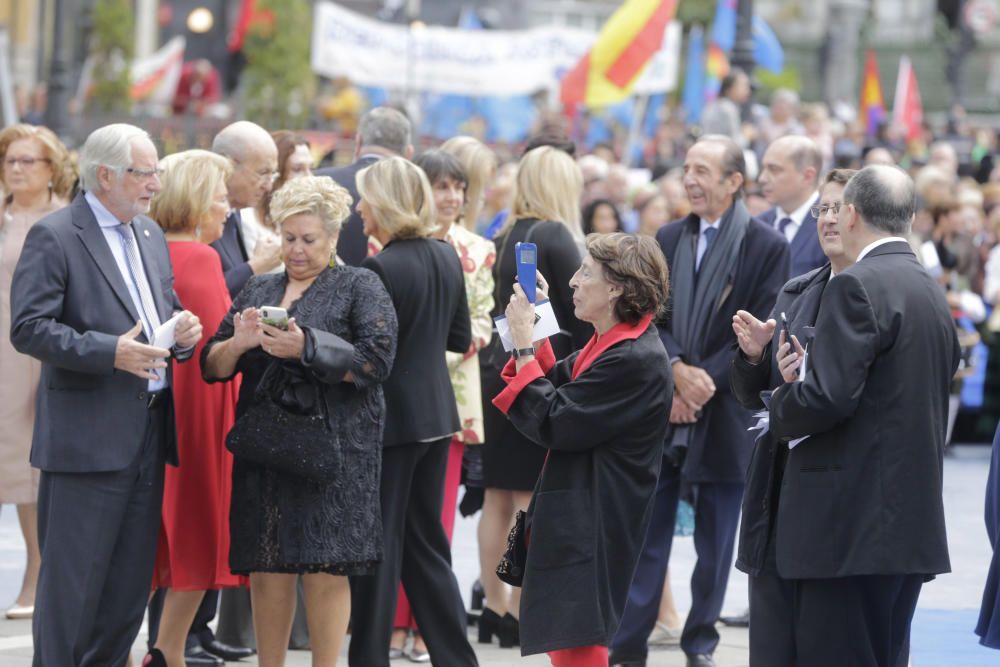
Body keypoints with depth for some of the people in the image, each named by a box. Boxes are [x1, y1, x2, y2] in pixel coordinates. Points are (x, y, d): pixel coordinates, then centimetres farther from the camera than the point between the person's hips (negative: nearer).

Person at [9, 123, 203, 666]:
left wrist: (181, 331, 2)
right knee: (72, 581, -5)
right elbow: (28, 328, -15)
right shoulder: (53, 236, -8)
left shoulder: (150, 235, 16)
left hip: (148, 433, 8)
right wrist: (111, 352, -23)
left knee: (129, 583, 11)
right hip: (87, 435, -8)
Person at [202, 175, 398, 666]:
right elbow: (212, 367, 14)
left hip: (333, 452, -4)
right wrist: (238, 344, -8)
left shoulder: (360, 288, 4)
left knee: (325, 570, -5)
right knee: (267, 571, 3)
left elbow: (376, 362, -9)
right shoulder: (257, 291, 17)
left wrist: (306, 347, -17)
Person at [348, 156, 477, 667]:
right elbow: (461, 338, 12)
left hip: (390, 418, -7)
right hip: (436, 415, 7)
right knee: (426, 543, 15)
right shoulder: (446, 257, 5)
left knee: (378, 547, 1)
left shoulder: (381, 268, -18)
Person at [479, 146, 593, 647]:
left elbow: (497, 306, 12)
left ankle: (495, 607, 16)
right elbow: (580, 311, -12)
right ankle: (518, 614, -5)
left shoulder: (505, 237, 10)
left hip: (497, 372, 8)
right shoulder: (555, 237, -12)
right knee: (532, 501, -5)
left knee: (498, 497, 11)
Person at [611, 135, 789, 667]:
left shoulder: (767, 247, -4)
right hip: (664, 413, 3)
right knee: (645, 537, 2)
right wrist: (677, 371, -14)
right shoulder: (668, 239, 9)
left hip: (724, 418, -3)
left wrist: (702, 382, -15)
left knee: (716, 542, 6)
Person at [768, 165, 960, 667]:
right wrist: (805, 375, 9)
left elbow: (829, 397, -22)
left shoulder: (857, 287, -12)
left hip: (853, 526, -9)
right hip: (913, 526, 9)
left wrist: (782, 403, -1)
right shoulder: (931, 292, 15)